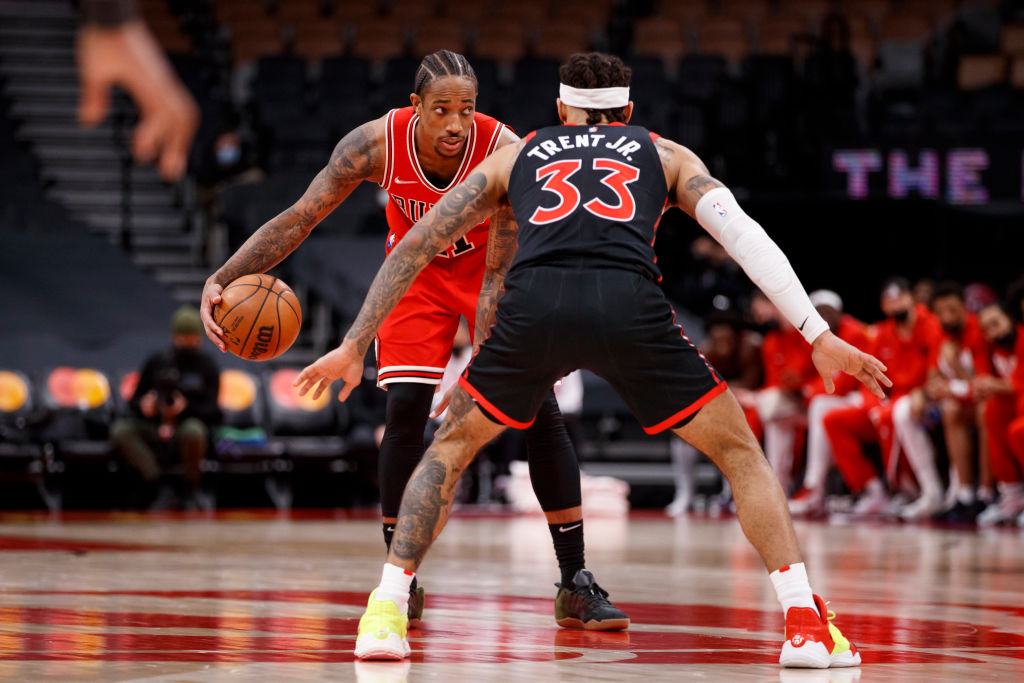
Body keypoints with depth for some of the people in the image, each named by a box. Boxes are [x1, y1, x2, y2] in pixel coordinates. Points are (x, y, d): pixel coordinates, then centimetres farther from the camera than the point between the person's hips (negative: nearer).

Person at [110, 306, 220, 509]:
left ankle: (192, 490, -16)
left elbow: (211, 411, -4)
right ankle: (158, 487, -29)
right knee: (120, 430, -24)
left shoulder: (206, 365, 6)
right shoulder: (156, 362, 14)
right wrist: (144, 406, -12)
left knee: (192, 429, -39)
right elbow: (134, 401, 13)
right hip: (156, 430, 3)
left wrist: (186, 408, -25)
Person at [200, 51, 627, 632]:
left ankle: (576, 584, -3)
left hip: (490, 268, -1)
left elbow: (499, 273, -31)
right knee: (405, 408, -14)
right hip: (418, 269, 1)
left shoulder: (505, 152, -33)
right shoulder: (378, 144, -29)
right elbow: (297, 219, -23)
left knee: (540, 409, -11)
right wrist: (222, 279, -35)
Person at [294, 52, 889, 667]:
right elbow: (744, 235, 15)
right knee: (740, 453, 15)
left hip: (535, 300, 1)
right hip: (629, 301, -1)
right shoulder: (665, 154, 32)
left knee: (452, 447, 25)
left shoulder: (515, 155, 36)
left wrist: (354, 348, 38)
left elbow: (415, 246, 32)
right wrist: (818, 336, 9)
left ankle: (387, 611, 12)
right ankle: (805, 622, 2)